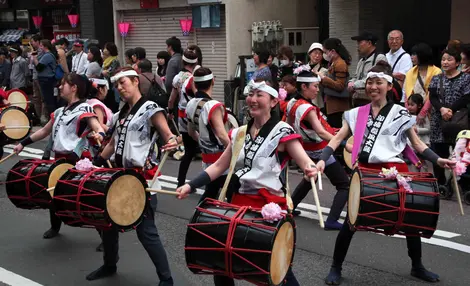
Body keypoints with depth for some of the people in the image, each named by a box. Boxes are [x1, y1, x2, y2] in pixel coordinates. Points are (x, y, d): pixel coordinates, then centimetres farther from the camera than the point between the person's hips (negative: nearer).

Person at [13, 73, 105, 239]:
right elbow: (45, 131, 24)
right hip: (58, 158, 8)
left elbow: (99, 129, -24)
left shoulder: (84, 109, -11)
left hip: (75, 160, -8)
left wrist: (99, 135, -48)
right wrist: (23, 143, 24)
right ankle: (55, 227, 39)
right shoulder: (60, 111, 15)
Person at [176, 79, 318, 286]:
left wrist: (311, 169, -41)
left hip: (270, 205, -6)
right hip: (239, 201, 6)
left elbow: (306, 162, -17)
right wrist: (190, 185, 2)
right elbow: (219, 166, 12)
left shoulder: (282, 132, -7)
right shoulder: (239, 133, 11)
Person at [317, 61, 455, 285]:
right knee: (351, 220, -3)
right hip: (365, 171, 1)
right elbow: (337, 139, 1)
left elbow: (417, 144, 4)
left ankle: (417, 267, 30)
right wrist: (322, 159, -14)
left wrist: (438, 160, -11)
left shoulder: (400, 114, 3)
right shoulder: (356, 113, 8)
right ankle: (336, 268, 13)